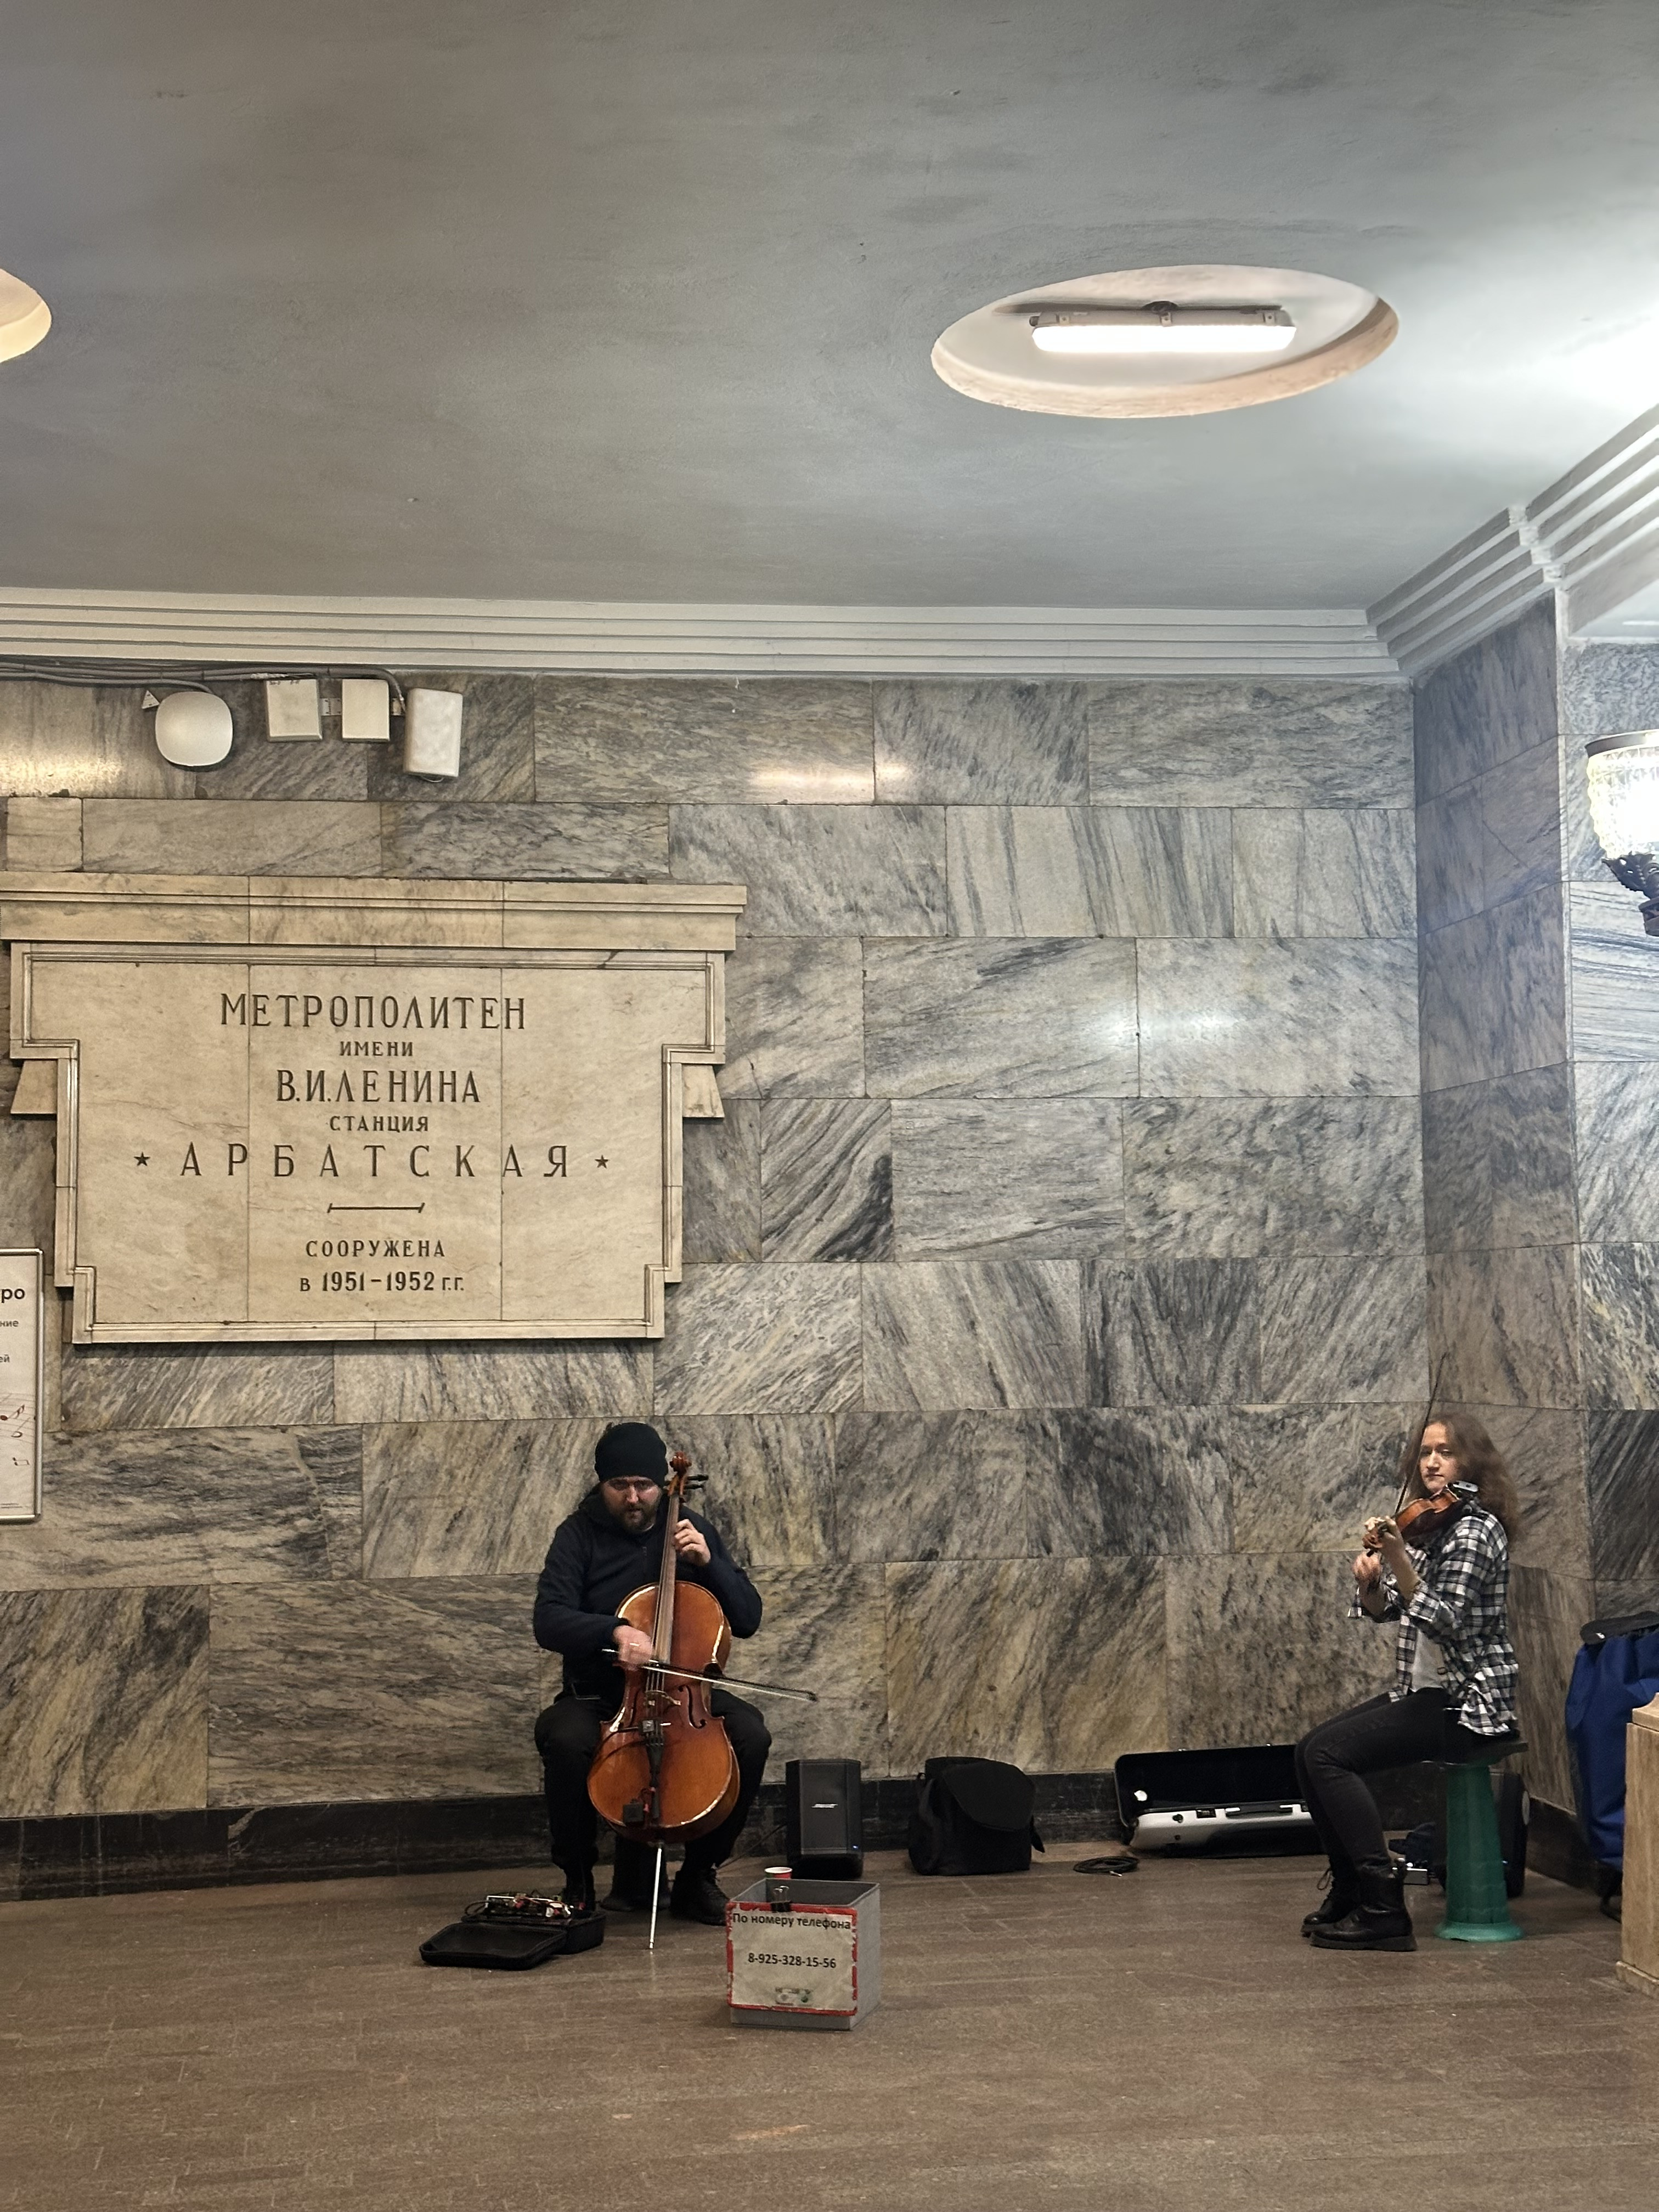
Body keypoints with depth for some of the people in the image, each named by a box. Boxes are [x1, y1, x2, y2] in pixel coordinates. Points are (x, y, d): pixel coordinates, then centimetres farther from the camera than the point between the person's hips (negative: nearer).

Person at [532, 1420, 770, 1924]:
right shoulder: (579, 1535, -1)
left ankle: (697, 1877, -6)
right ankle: (578, 1882, -10)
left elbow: (748, 1619, 4)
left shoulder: (690, 1530, 6)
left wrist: (708, 1562, -12)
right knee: (564, 1739, -34)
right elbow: (549, 1622, -15)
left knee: (750, 1735, -25)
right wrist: (614, 1631, -32)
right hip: (597, 1695, -2)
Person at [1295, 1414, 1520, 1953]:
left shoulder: (1474, 1530, -15)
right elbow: (1382, 1609, 9)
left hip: (1466, 1703, -9)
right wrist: (1370, 1578, -12)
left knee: (1329, 1754, -19)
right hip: (1424, 1691, 9)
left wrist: (1399, 1560, -33)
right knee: (1310, 1750, 1)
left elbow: (1447, 1623, -25)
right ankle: (1349, 1888, 13)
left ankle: (1384, 1909, -15)